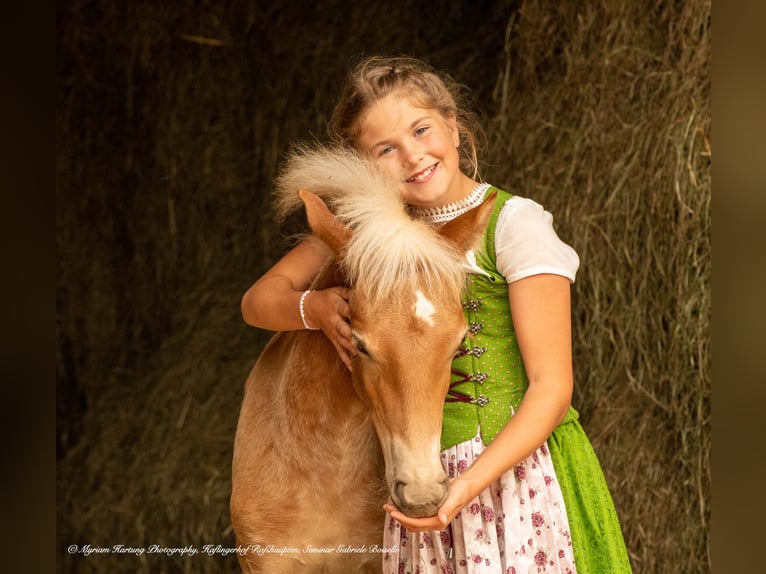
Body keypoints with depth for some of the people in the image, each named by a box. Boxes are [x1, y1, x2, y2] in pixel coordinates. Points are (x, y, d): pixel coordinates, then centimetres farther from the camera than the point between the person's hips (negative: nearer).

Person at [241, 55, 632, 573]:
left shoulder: (515, 223, -9)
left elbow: (552, 386, -13)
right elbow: (259, 299, 10)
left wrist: (470, 484, -25)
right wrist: (314, 308, -13)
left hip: (523, 471, -4)